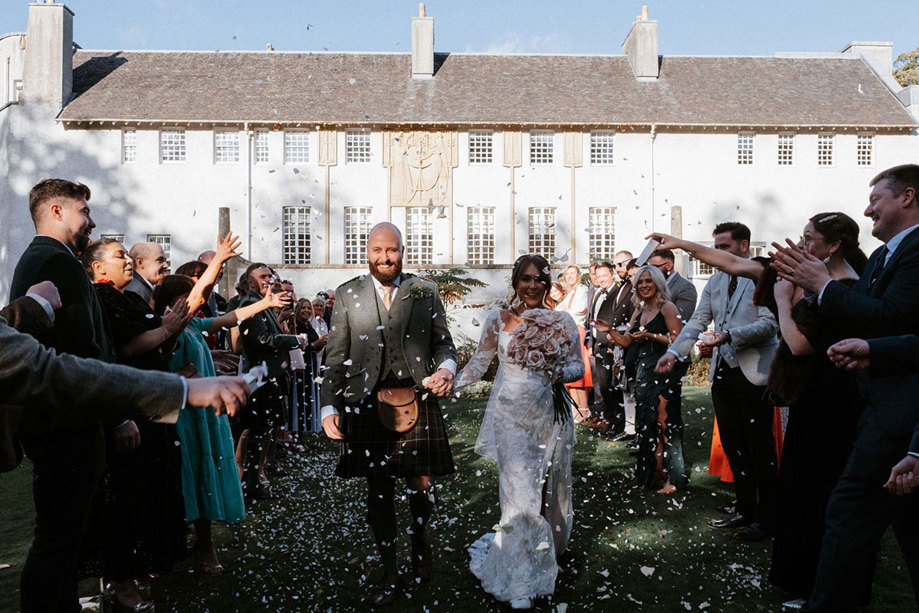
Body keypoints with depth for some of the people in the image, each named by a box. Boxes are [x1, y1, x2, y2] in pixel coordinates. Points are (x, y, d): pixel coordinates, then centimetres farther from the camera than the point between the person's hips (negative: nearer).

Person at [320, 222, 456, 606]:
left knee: (421, 485, 4)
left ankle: (419, 540, 40)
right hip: (367, 404, 0)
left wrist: (446, 369, -12)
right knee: (378, 491, 9)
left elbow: (443, 343, 10)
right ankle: (390, 576, 27)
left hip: (416, 401, 0)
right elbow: (335, 357, 4)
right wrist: (330, 407, -2)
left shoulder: (425, 292, 6)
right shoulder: (347, 295, 5)